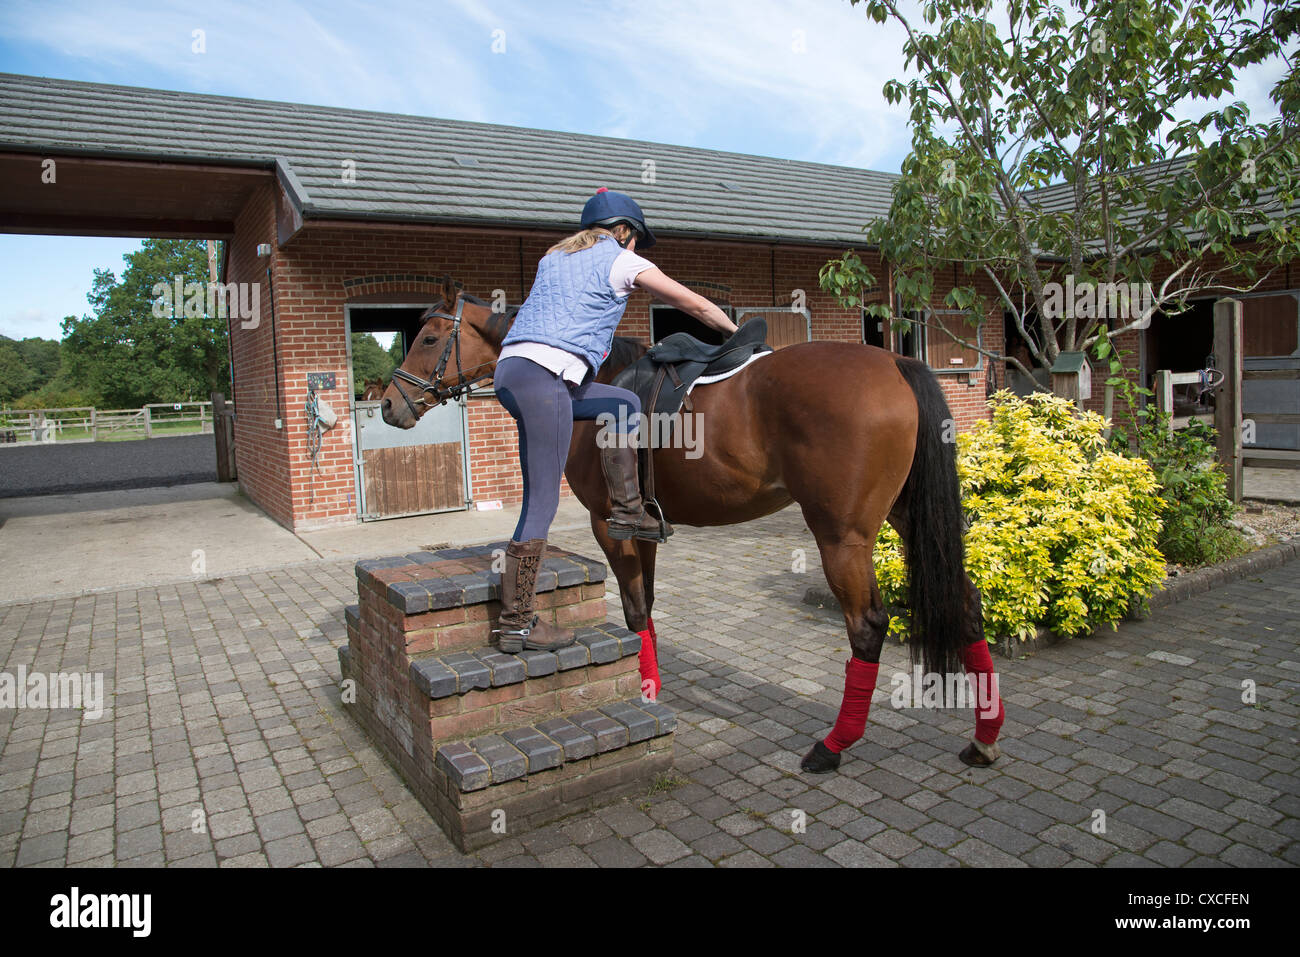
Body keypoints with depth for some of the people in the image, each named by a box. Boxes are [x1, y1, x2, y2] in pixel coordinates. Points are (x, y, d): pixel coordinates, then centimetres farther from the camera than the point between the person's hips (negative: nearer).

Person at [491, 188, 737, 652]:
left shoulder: (553, 258, 27)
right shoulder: (622, 261, 9)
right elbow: (697, 306, 14)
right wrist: (737, 331, 29)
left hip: (510, 367, 9)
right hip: (544, 375, -8)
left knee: (624, 405, 22)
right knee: (542, 504, -6)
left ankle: (627, 513, 20)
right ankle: (515, 623, -2)